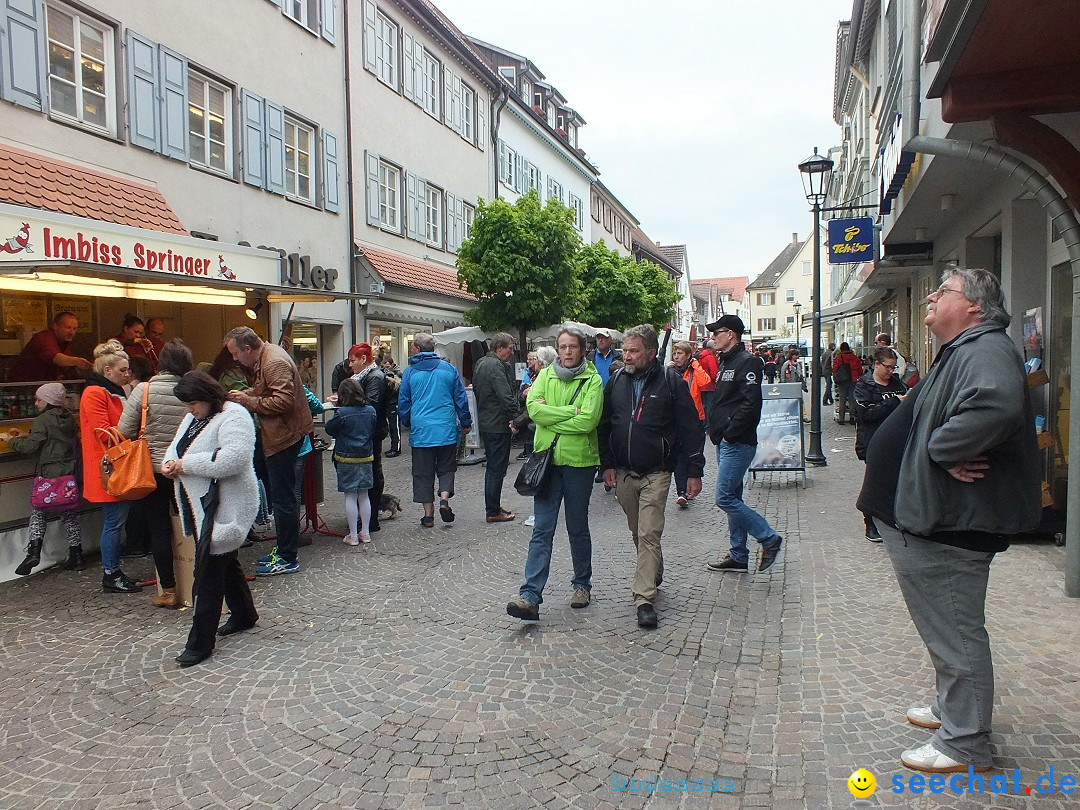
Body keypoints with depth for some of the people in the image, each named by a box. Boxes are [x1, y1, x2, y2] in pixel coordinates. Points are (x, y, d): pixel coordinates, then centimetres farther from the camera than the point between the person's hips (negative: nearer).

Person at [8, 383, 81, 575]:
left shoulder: (43, 419, -10)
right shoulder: (68, 418, 10)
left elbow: (31, 447, -10)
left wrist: (12, 441, 7)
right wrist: (25, 436, 19)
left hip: (50, 475, -6)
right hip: (69, 472, 6)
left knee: (38, 512, 5)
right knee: (69, 514, 12)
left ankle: (34, 551, -7)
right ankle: (76, 555, 12)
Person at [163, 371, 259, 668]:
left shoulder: (233, 417, -18)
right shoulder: (194, 418, 13)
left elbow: (232, 460, -31)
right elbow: (176, 446, 21)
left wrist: (187, 464, -22)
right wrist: (170, 462, -4)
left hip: (223, 507, -9)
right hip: (199, 505, 10)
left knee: (209, 571, -6)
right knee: (224, 561, 21)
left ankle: (200, 642, 2)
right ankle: (244, 615, 38)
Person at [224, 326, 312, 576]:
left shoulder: (274, 363, -20)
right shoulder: (265, 356, 12)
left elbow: (284, 401, -27)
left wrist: (248, 401, -18)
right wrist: (245, 394, 6)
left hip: (284, 436, -11)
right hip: (279, 435, 11)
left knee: (283, 497, -4)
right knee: (282, 496, 18)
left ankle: (288, 559, 5)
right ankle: (285, 549, 29)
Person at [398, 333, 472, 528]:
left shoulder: (410, 372, -1)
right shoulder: (449, 369, 2)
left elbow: (403, 404, 5)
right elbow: (461, 399, 5)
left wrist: (407, 423, 22)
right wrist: (466, 423, 15)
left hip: (420, 431, -1)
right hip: (447, 430, 1)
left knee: (423, 473, 9)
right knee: (446, 468, 15)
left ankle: (428, 514, 10)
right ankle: (444, 499, -8)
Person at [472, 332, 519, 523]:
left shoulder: (480, 363, 13)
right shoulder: (496, 366, -19)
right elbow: (506, 396, -25)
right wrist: (515, 419, -19)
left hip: (485, 423, 10)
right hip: (498, 425, -10)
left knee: (492, 467, 18)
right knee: (497, 469, -3)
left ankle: (493, 507, 27)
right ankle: (493, 512, 3)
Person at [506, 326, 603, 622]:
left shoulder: (592, 380, -4)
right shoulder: (545, 375, 6)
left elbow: (588, 421, -17)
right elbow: (534, 408, -10)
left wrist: (551, 417, -12)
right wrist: (572, 412, -15)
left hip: (579, 461, -2)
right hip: (548, 460, 2)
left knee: (578, 528, 13)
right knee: (542, 530, -2)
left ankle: (582, 584, 31)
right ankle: (530, 596, -5)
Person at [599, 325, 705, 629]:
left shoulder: (671, 381, -7)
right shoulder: (616, 381, 5)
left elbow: (691, 428, -6)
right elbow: (604, 425, 10)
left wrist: (694, 471, -8)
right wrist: (607, 464, 2)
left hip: (656, 473, -4)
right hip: (622, 473, 5)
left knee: (649, 534, -9)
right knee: (637, 533, 17)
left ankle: (644, 598, -4)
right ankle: (654, 576, 39)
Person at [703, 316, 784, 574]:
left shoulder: (747, 362, -13)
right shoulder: (725, 362, 17)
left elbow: (751, 404, -22)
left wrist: (730, 434, -18)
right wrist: (716, 431, 12)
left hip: (738, 443, -10)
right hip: (725, 443, 10)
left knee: (725, 498, -10)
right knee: (732, 498, 12)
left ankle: (770, 538, 3)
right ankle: (738, 556, 20)